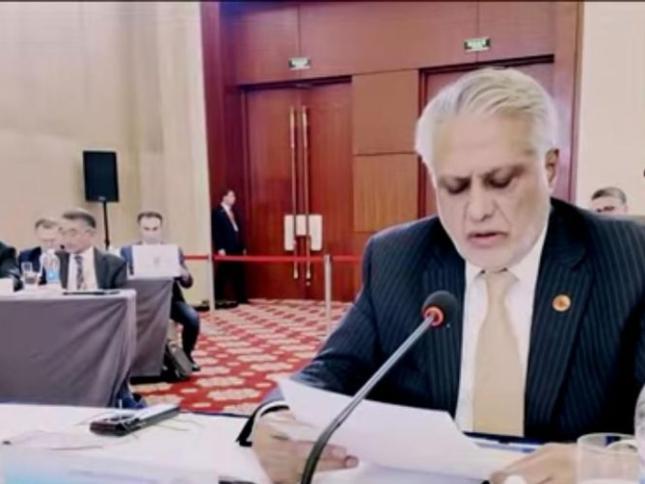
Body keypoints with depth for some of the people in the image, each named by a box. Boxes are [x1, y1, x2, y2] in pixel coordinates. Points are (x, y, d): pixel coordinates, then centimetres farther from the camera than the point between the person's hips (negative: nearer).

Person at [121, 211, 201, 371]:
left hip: (170, 298, 1)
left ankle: (186, 354, 1)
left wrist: (183, 273, -19)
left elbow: (187, 283, 4)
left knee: (193, 318, -26)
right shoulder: (127, 251, 7)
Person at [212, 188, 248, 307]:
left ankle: (241, 298, 15)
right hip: (225, 250, -7)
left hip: (236, 248, 7)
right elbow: (216, 232, -12)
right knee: (223, 275, -3)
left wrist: (242, 246, 16)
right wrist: (220, 248, -18)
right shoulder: (217, 212, -6)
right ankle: (218, 299, 4)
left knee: (239, 274, 9)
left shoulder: (232, 212, 17)